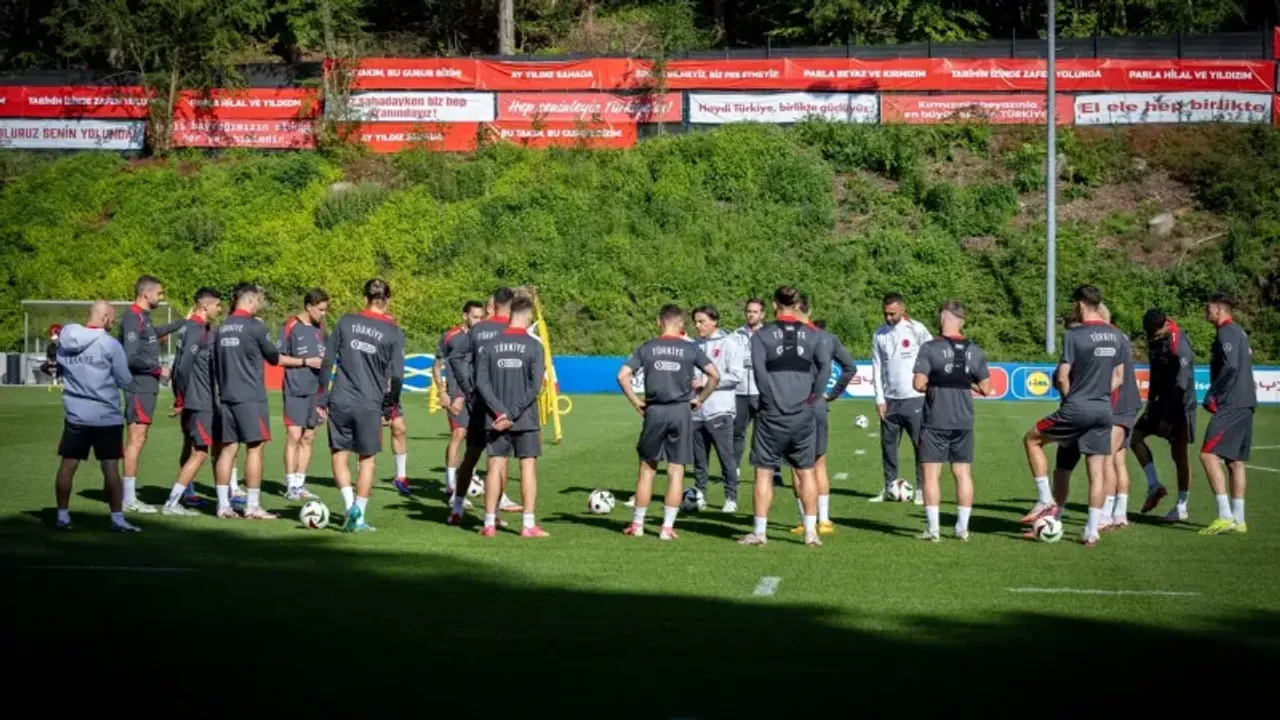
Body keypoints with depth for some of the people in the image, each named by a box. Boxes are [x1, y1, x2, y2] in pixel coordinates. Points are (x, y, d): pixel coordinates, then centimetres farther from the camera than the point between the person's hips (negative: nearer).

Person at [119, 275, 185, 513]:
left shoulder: (143, 317, 15)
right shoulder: (133, 318, -14)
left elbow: (155, 332, 37)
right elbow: (131, 357, -21)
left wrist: (183, 322, 38)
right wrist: (159, 369, -13)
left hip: (146, 387, 10)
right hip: (139, 387, -10)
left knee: (139, 438, 11)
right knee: (137, 437, -8)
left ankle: (131, 496, 15)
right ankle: (129, 499, -7)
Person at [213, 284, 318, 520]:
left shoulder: (223, 328, 11)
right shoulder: (255, 326, -8)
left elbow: (216, 364, 18)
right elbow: (274, 358, 1)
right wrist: (305, 362, 13)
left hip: (226, 397, 7)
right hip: (250, 397, -7)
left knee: (228, 448, 7)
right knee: (255, 448, -2)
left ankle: (223, 505, 6)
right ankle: (252, 507, -3)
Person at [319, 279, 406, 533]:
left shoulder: (346, 321, 3)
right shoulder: (394, 333, -1)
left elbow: (327, 362, 3)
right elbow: (397, 377, -4)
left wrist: (322, 399, 8)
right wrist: (389, 406, 10)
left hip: (340, 401, 1)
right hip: (370, 405, -1)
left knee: (339, 454, 14)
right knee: (367, 460, 11)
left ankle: (350, 505, -2)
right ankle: (359, 516, 8)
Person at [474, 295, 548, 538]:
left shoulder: (489, 345, 2)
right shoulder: (534, 346, -5)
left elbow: (481, 382, -3)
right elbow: (535, 386, -12)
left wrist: (501, 412, -7)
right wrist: (514, 413, -10)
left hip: (496, 418, 2)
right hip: (526, 418, -2)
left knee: (496, 467, 6)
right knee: (528, 466, 3)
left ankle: (489, 524, 6)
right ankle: (528, 524, 0)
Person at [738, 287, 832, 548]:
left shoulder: (762, 335, -2)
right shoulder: (812, 335, 5)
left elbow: (759, 370, -13)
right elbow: (825, 364, -5)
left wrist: (771, 398, -6)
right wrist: (813, 395, 1)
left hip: (772, 414, -2)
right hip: (803, 414, 2)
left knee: (764, 471, 6)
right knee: (806, 472, 10)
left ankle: (760, 532, 7)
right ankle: (811, 531, 9)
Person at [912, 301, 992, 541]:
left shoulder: (930, 348, -10)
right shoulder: (974, 350, 2)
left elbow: (919, 384, -15)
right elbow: (985, 388, 5)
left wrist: (933, 385, 6)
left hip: (936, 421, -4)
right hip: (964, 422, 4)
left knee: (931, 473, 2)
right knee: (963, 473, 10)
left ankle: (932, 529, 0)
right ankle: (963, 528, 12)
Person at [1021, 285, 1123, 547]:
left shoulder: (1074, 335, -12)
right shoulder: (1115, 336, 8)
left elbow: (1062, 377, -12)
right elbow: (1119, 376, 15)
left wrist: (1069, 397, 4)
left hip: (1076, 409, -6)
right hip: (1104, 410, 6)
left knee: (1031, 439, 15)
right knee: (1098, 471, 7)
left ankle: (1046, 501, 11)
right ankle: (1092, 531, 7)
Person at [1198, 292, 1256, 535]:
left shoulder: (1226, 332, -10)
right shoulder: (1239, 332, 19)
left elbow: (1230, 366, -22)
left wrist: (1212, 394, -14)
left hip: (1231, 405, -10)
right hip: (1245, 404, 10)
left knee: (1208, 454, -13)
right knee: (1235, 461, 11)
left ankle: (1225, 516, -17)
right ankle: (1238, 520, 13)